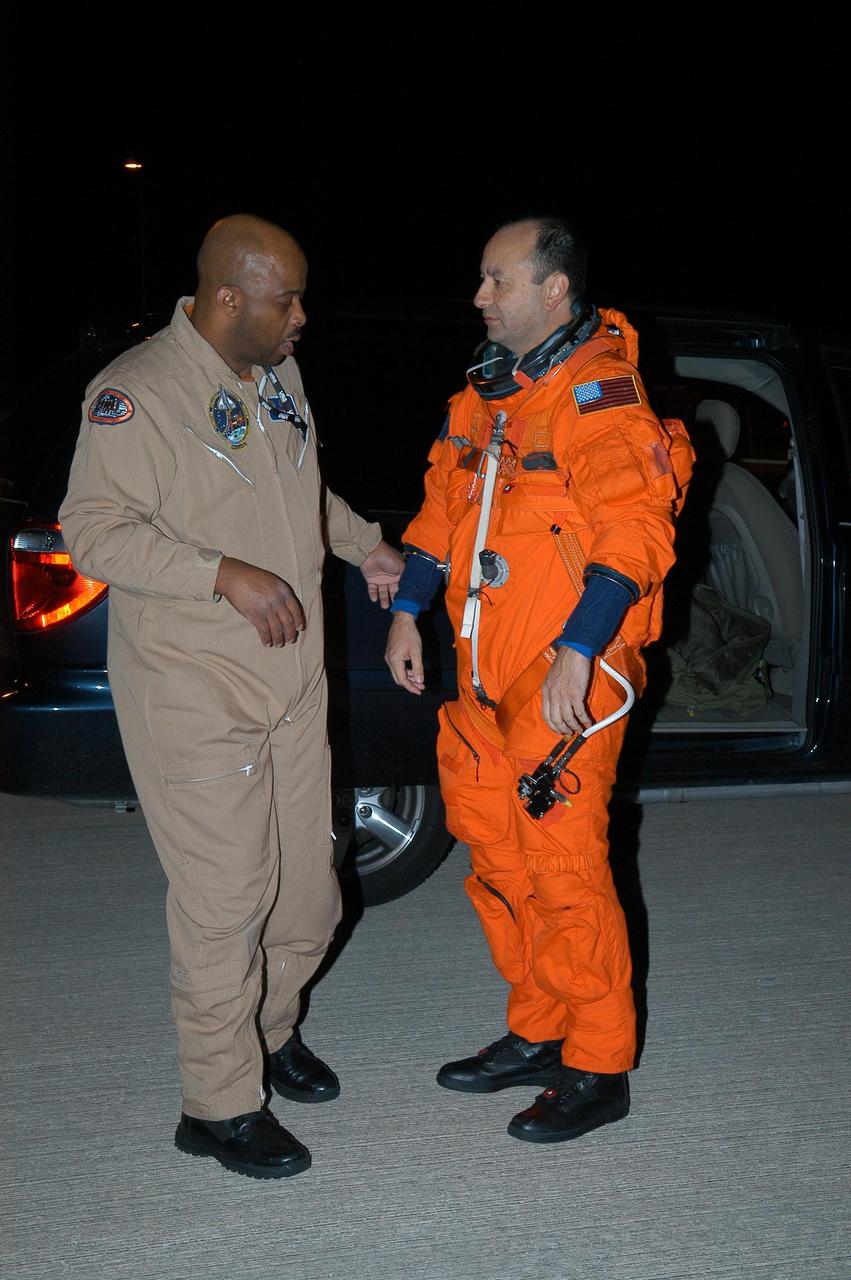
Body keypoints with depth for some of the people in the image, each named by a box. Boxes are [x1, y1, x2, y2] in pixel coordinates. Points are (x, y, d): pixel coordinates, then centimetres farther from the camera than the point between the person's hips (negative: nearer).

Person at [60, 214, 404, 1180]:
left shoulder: (278, 376, 11)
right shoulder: (137, 394, -15)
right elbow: (94, 531, -20)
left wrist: (365, 546, 11)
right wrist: (226, 574, -27)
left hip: (294, 687, 8)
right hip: (197, 705, -8)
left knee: (307, 889, 16)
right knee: (224, 901, -3)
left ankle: (271, 1028, 40)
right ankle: (219, 1106, 13)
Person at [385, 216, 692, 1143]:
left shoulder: (602, 397, -12)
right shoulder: (485, 394, 14)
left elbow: (633, 536, -19)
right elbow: (443, 509, 22)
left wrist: (576, 653, -25)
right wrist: (407, 612, 15)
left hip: (569, 681, -8)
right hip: (488, 673, 8)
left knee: (565, 871, -4)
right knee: (499, 861, 15)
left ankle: (598, 1068, 11)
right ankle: (536, 1034, 31)